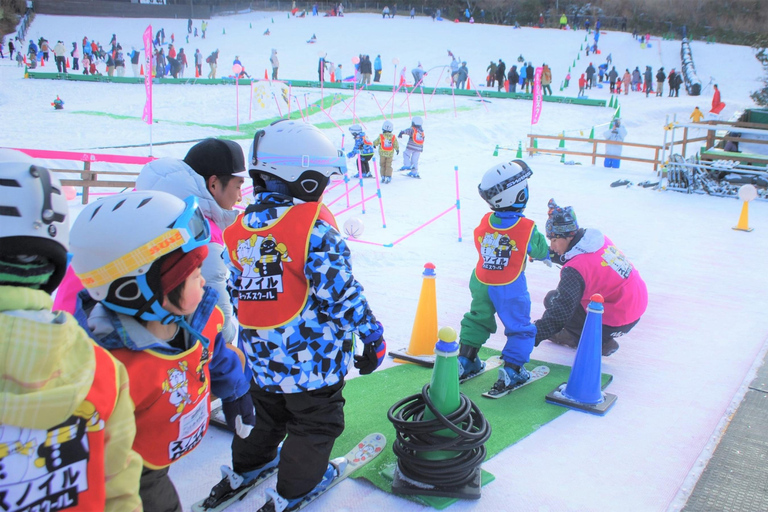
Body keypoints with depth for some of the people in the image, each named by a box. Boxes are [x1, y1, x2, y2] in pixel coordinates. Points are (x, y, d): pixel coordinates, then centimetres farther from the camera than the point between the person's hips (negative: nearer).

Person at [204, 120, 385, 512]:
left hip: (262, 356, 6)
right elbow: (340, 291, -21)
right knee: (316, 422, 16)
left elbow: (236, 292, 10)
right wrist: (372, 334, -10)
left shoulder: (238, 230, 1)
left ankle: (245, 467, 48)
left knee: (267, 414, 29)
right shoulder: (313, 223, -20)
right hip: (311, 355, -6)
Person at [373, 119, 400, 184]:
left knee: (383, 165, 14)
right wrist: (397, 149, 18)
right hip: (390, 154, 1)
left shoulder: (381, 136, -12)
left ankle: (383, 177, 15)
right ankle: (388, 177, 2)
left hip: (382, 153, -1)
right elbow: (396, 145, -2)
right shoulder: (393, 137, -10)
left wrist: (374, 145, 25)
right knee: (388, 165, 9)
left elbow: (376, 142, 3)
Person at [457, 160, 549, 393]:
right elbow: (542, 252, -7)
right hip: (510, 288, -4)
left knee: (477, 320, 22)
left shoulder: (485, 222, -7)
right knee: (520, 328, 11)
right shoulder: (527, 228, -19)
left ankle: (465, 361, 27)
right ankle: (512, 370, 9)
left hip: (481, 283, 5)